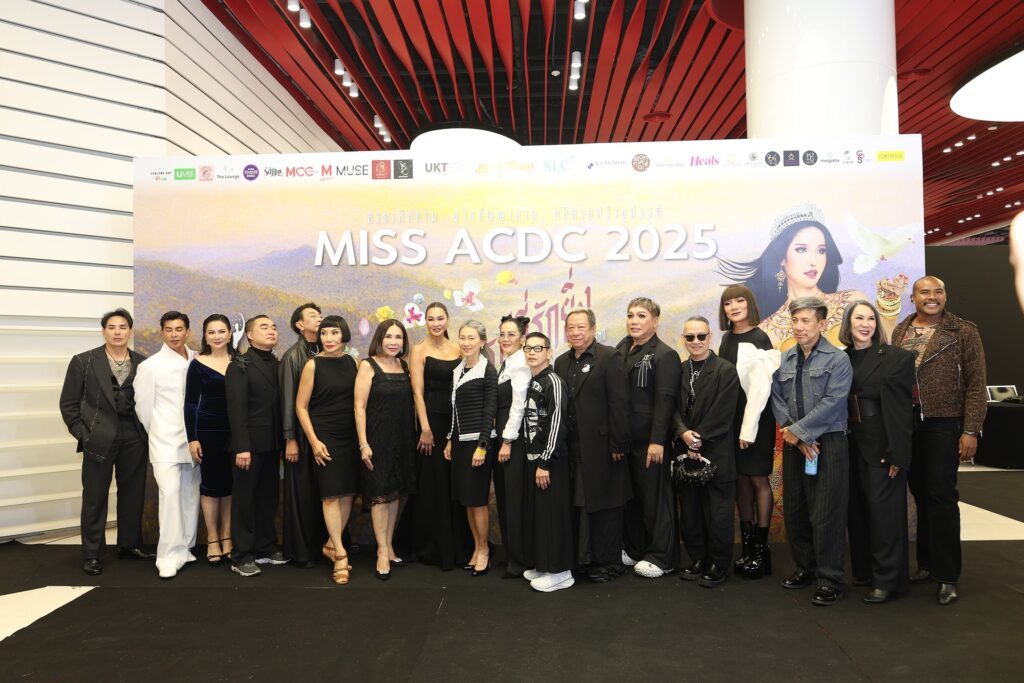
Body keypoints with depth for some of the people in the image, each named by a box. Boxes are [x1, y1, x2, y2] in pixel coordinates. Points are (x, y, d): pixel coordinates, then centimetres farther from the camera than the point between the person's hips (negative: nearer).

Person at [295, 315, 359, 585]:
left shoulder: (351, 362, 6)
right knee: (332, 494, -4)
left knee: (348, 492, 7)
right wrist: (314, 441, -10)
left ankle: (333, 544, 22)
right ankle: (341, 554, 2)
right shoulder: (313, 365, -5)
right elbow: (301, 406, -4)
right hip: (325, 437, -4)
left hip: (350, 436, 4)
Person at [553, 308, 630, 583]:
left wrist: (617, 445, -15)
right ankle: (580, 557, 25)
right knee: (576, 505, 11)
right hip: (570, 448, 6)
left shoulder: (609, 358, -8)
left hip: (601, 448, -5)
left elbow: (619, 404, -12)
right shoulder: (561, 362, 12)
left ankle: (609, 563, 18)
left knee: (605, 507, 5)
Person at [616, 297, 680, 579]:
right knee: (630, 495, 15)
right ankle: (634, 549, 29)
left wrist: (657, 441, -18)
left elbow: (664, 401, -14)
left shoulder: (665, 355, -9)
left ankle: (662, 557, 17)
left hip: (649, 439, -6)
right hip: (625, 438, 6)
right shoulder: (620, 351, 9)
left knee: (655, 497, 4)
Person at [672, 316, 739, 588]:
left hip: (716, 454, -5)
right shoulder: (679, 371, 9)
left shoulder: (726, 370, -6)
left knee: (718, 511, 3)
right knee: (690, 509, 11)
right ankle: (698, 560, 25)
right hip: (687, 453, 5)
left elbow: (722, 414, -12)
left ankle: (719, 565, 16)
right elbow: (674, 408, 5)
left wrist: (698, 439, -13)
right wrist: (684, 433, -12)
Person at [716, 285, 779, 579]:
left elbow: (760, 387, -14)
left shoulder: (758, 339, -10)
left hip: (755, 419, -6)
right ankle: (747, 545, 19)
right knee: (740, 479, 10)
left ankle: (761, 548, 12)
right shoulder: (727, 338, 9)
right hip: (730, 417, 6)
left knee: (758, 479, 1)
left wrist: (749, 428, -16)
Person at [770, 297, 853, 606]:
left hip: (828, 444, -5)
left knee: (826, 516, -3)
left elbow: (832, 402, -15)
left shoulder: (837, 359, -6)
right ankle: (806, 567, 28)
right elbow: (777, 399, 3)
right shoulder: (784, 360, 9)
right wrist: (794, 435, -9)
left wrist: (798, 430, -13)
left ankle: (830, 580, 8)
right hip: (794, 443, 5)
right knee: (794, 511, 12)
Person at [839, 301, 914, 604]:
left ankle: (888, 579, 9)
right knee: (856, 509, 11)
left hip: (882, 446, -5)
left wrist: (897, 453, -15)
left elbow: (902, 408, -10)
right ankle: (864, 570, 25)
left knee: (883, 510, -1)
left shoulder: (896, 357, -7)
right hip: (850, 445, 5)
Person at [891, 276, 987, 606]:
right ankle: (926, 563, 23)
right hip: (906, 424, 4)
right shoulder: (900, 332, 8)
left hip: (943, 424, -4)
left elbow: (976, 384, -6)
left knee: (941, 495, -2)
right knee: (920, 495, 11)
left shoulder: (963, 332, -4)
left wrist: (971, 431, -12)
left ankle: (947, 575, 9)